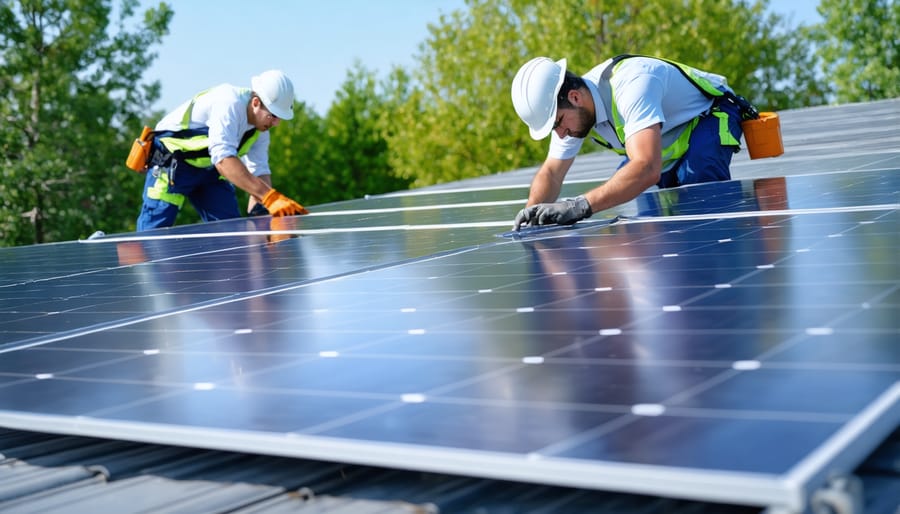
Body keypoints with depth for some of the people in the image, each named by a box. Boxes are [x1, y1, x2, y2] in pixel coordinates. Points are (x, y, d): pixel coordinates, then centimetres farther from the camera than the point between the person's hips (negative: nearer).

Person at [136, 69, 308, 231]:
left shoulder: (261, 125, -3)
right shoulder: (229, 103, -30)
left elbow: (259, 170, -1)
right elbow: (224, 159, -41)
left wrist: (261, 204, -22)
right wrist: (270, 197, -47)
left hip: (209, 169, 8)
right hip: (171, 163, -8)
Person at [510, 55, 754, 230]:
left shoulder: (630, 85, -42)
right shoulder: (570, 108, -15)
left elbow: (648, 169, -54)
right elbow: (551, 172, -7)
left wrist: (579, 206, -61)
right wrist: (532, 212, -30)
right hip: (668, 139, 8)